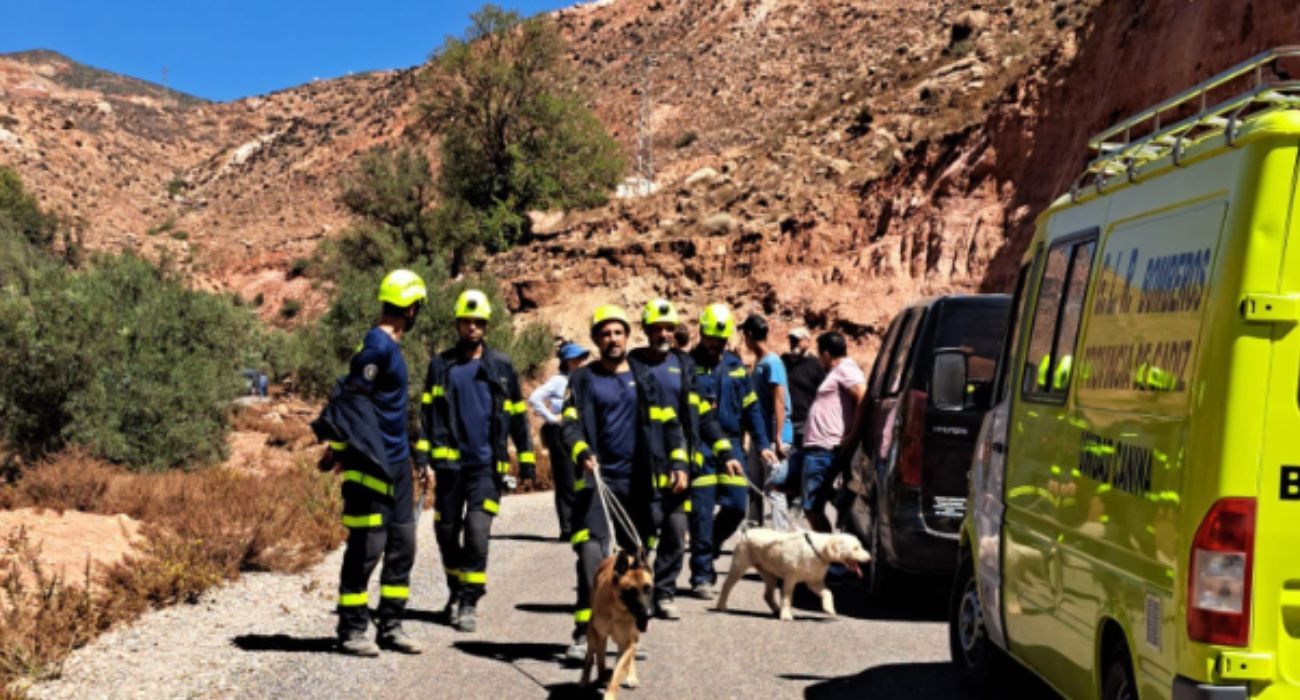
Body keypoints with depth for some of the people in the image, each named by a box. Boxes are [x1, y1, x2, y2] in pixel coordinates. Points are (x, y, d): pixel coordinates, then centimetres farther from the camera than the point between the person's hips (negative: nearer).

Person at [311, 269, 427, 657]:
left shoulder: (389, 346, 15)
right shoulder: (378, 346, -16)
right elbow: (349, 396, -18)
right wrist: (338, 445, -12)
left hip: (396, 465, 9)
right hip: (370, 466, -9)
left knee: (402, 546, 11)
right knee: (366, 547, -3)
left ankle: (391, 626, 18)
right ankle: (352, 630, 6)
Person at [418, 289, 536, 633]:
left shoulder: (501, 366, 6)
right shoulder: (441, 365, 7)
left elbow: (518, 415, 12)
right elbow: (428, 411, 9)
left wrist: (527, 459, 10)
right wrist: (423, 454, 0)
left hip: (487, 464, -2)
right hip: (450, 462, 2)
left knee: (477, 530, -13)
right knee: (447, 531, 8)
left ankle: (470, 602, -7)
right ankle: (457, 590, 29)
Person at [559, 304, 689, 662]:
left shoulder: (645, 379, 11)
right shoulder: (583, 379, 6)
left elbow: (669, 423, 12)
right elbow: (571, 425, -2)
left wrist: (678, 462, -1)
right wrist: (582, 452, -22)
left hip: (639, 483, 3)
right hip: (598, 481, -3)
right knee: (591, 556, -15)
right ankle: (583, 634, -13)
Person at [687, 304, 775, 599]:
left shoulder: (735, 365, 13)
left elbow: (750, 406, 17)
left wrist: (763, 444, 12)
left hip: (731, 445, 5)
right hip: (700, 449, -5)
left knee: (736, 506, 2)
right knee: (702, 512, -3)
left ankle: (707, 549, 27)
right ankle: (701, 576, 6)